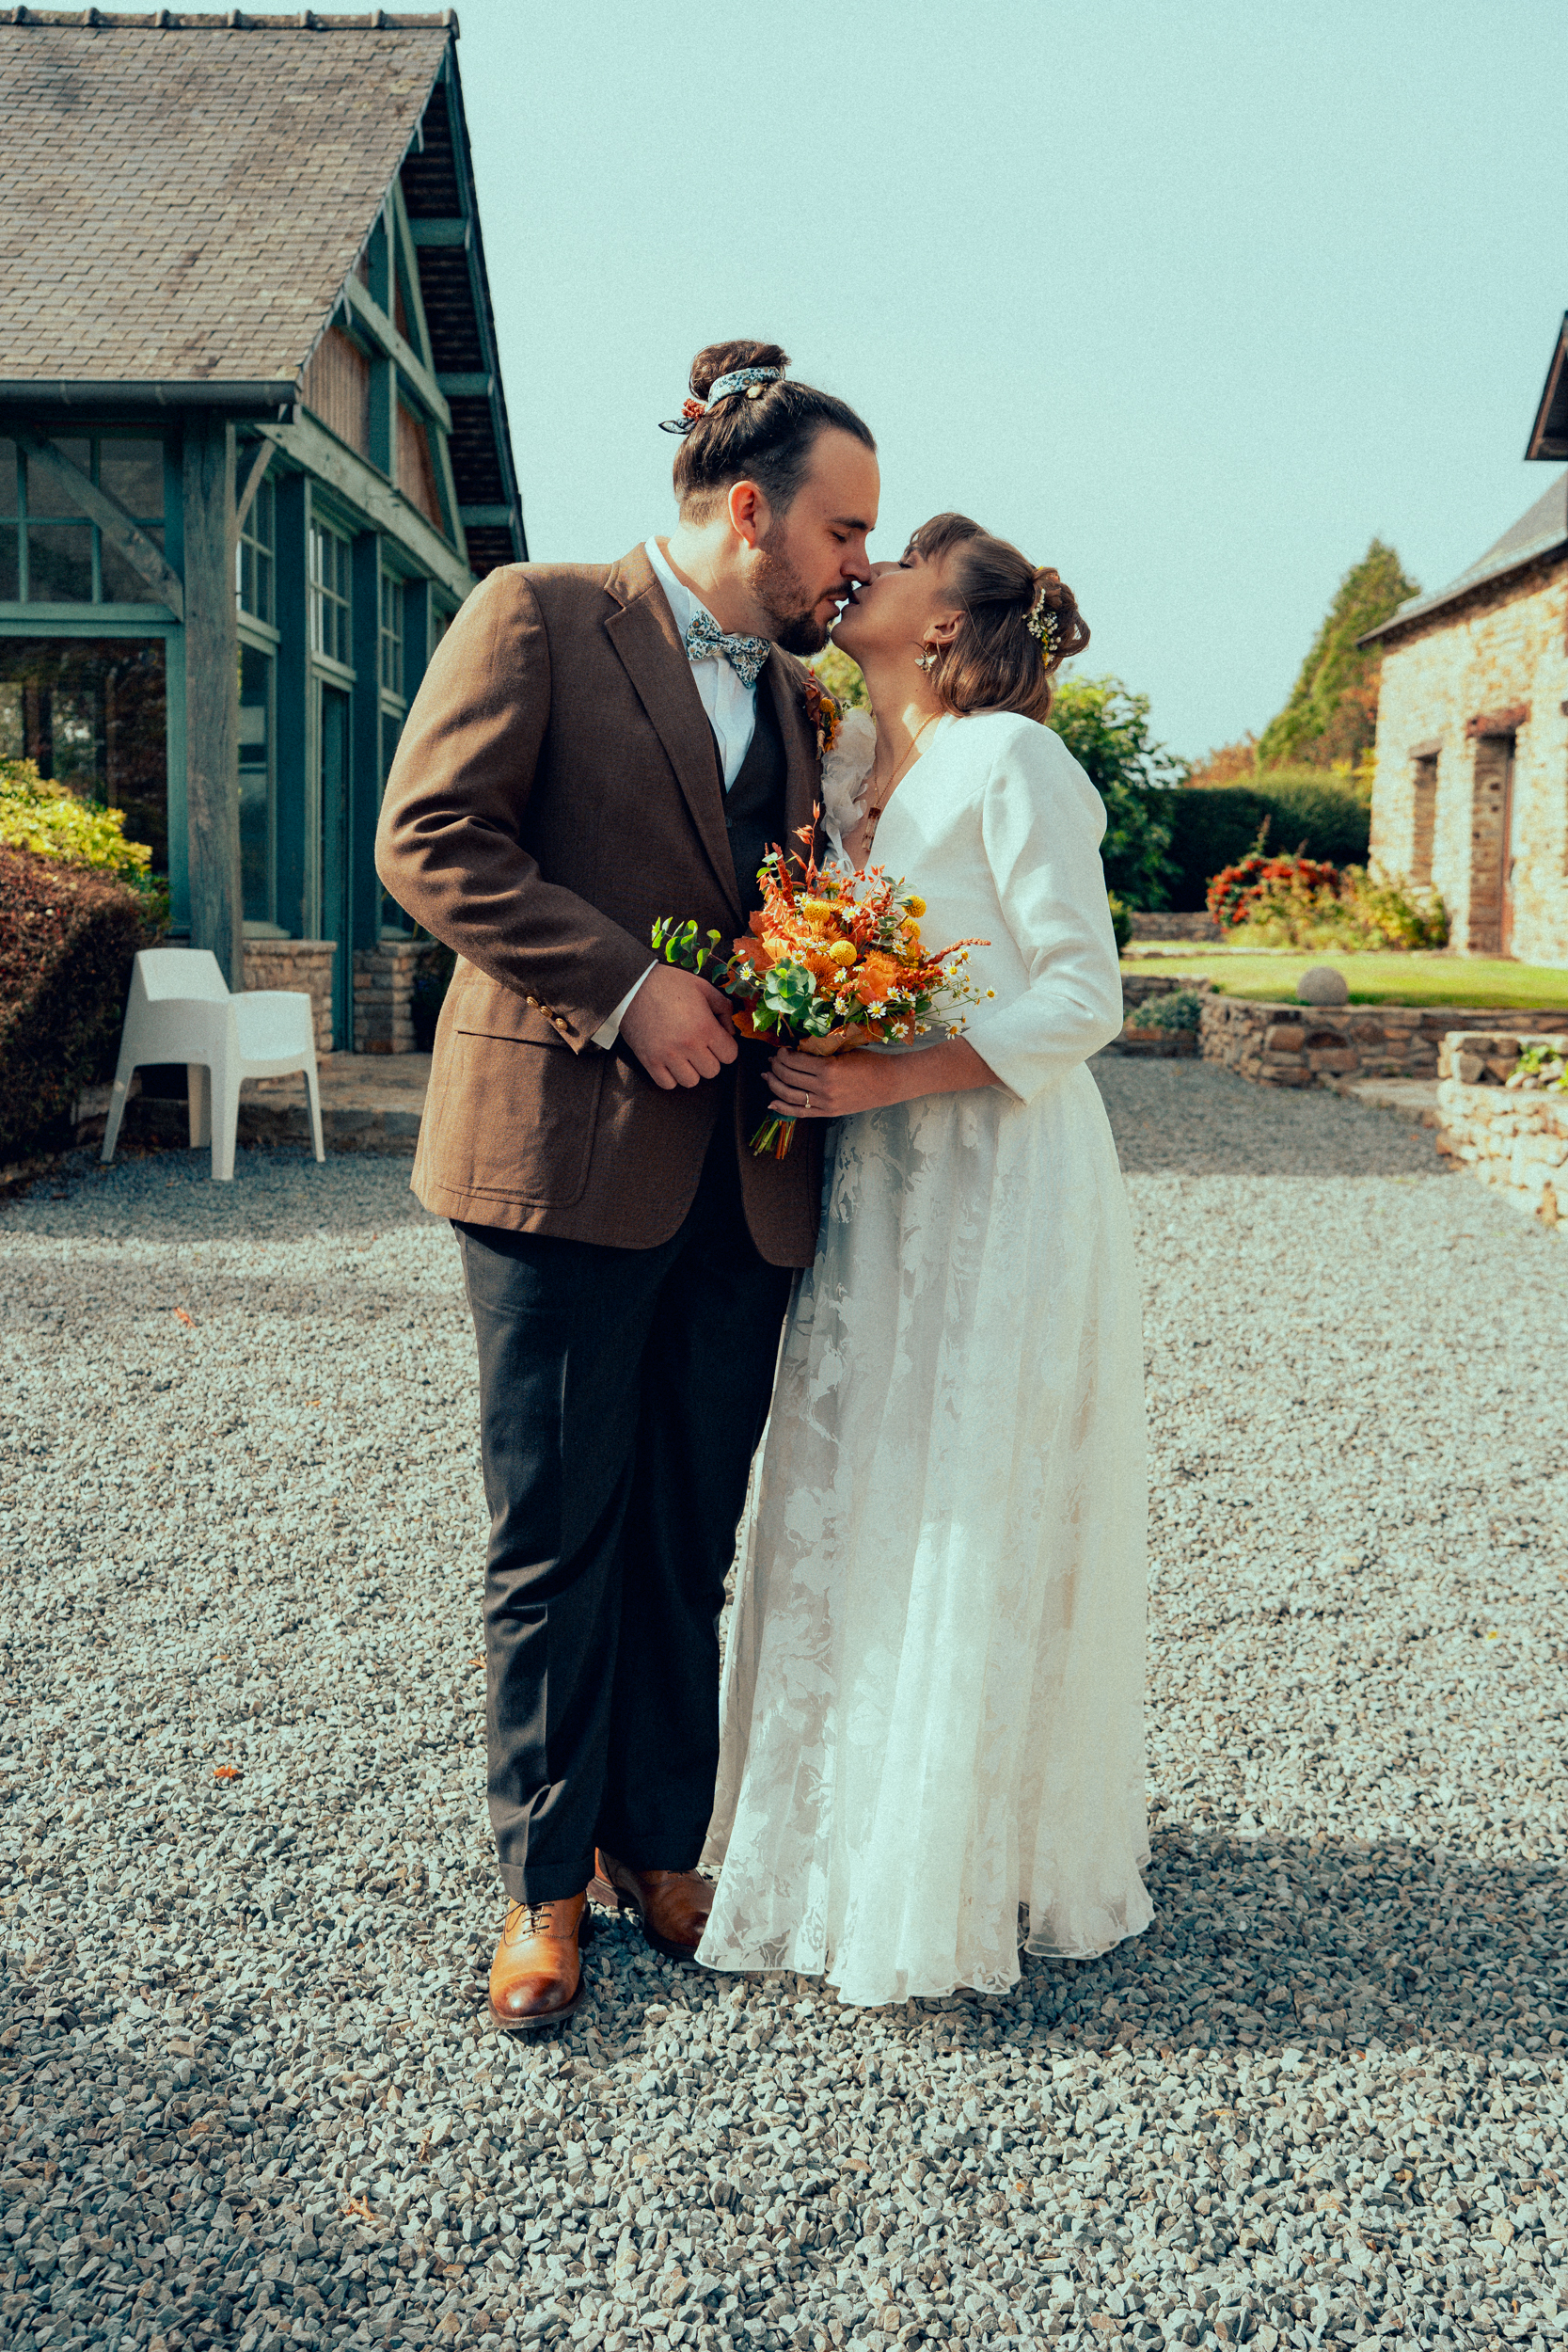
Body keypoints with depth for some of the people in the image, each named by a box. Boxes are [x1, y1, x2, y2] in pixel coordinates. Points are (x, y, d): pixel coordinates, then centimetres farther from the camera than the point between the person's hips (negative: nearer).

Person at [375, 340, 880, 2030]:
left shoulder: (792, 698, 19)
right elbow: (429, 837, -11)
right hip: (568, 1147, -5)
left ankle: (657, 1845, 26)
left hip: (742, 1173, 6)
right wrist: (623, 983, -17)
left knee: (690, 1540, 11)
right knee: (555, 1539, 4)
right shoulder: (539, 618, -1)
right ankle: (545, 1880, 19)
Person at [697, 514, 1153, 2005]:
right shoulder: (846, 762, 11)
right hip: (874, 1180, 7)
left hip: (998, 1183, -7)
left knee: (972, 1529, 0)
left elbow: (1083, 999, -15)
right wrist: (814, 1066, 2)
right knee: (849, 1505, 12)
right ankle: (857, 1836, 27)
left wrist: (889, 1078, -22)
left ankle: (962, 1873, 17)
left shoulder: (1010, 762, -11)